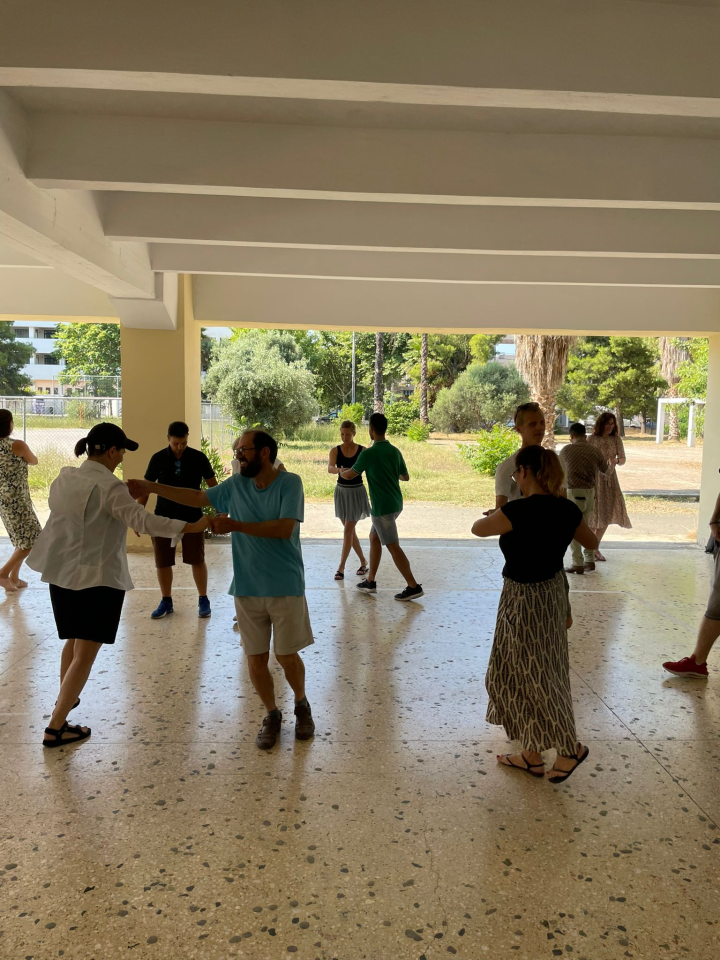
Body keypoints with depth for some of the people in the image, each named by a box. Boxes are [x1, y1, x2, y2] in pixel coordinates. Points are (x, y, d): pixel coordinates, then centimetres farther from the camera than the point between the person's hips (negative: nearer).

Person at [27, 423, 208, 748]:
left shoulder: (64, 478, 5)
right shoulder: (109, 486, -19)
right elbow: (143, 521, -29)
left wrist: (127, 495, 17)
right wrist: (192, 527, -30)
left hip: (61, 573, 8)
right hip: (97, 577, -8)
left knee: (73, 641, 27)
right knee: (85, 653, 2)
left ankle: (64, 699, 44)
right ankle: (55, 727, 4)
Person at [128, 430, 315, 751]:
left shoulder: (290, 483, -10)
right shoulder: (236, 485, 3)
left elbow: (285, 529, -21)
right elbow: (199, 497, 14)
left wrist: (235, 525, -21)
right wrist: (150, 488, 12)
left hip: (285, 586, -4)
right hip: (247, 588, 4)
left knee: (287, 656, 3)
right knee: (256, 658, 7)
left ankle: (301, 705, 32)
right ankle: (272, 715, 29)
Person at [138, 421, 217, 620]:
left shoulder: (198, 458, -7)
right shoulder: (158, 459, -4)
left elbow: (213, 485, 1)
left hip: (192, 516, -1)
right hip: (164, 517, 1)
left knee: (197, 560, 3)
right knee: (162, 562, 6)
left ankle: (203, 600, 18)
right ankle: (166, 602, 22)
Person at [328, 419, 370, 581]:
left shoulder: (362, 450, -6)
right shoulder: (335, 450, -3)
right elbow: (330, 468, -20)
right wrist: (339, 470, -42)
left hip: (356, 492, -3)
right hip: (341, 491, 4)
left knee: (348, 531, -6)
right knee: (350, 530, 11)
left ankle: (341, 568, 0)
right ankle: (363, 562, 27)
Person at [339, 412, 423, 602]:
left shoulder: (368, 453, -16)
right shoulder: (395, 451, 5)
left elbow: (350, 475, -3)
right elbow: (406, 477, 16)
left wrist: (341, 471, 19)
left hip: (383, 507, -8)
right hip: (395, 504, 8)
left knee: (393, 546, -2)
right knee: (374, 538, 19)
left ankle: (414, 587, 0)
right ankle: (370, 581, 24)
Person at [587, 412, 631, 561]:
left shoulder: (616, 439, 3)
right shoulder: (592, 439, -5)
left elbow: (622, 459, 0)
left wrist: (616, 461, -22)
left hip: (610, 478, 4)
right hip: (594, 478, -3)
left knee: (607, 513, 6)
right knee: (594, 512, -3)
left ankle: (596, 548, 20)